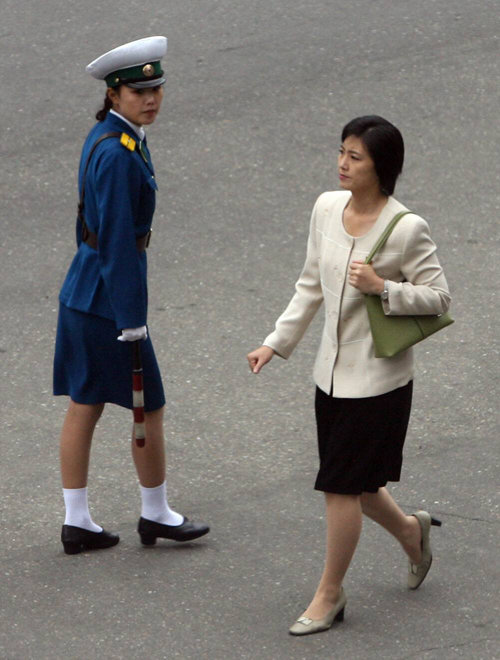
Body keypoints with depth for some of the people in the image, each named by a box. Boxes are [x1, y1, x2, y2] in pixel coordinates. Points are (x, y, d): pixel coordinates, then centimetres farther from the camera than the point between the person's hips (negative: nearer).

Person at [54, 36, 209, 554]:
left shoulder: (105, 135, 7)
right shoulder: (119, 153, -23)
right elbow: (119, 240, -23)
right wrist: (132, 319, -19)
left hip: (81, 292, 9)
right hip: (109, 297, -9)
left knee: (84, 408, 12)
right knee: (149, 409, 8)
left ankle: (76, 523, 18)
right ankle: (155, 515, 23)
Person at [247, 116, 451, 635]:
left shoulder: (406, 229, -18)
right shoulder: (327, 208, 0)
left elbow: (438, 297, -10)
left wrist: (383, 287, -25)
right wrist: (276, 343, 7)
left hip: (378, 379, -6)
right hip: (332, 372, 6)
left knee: (342, 486, -1)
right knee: (351, 482, 17)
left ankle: (329, 594, 15)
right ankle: (410, 530, 45)